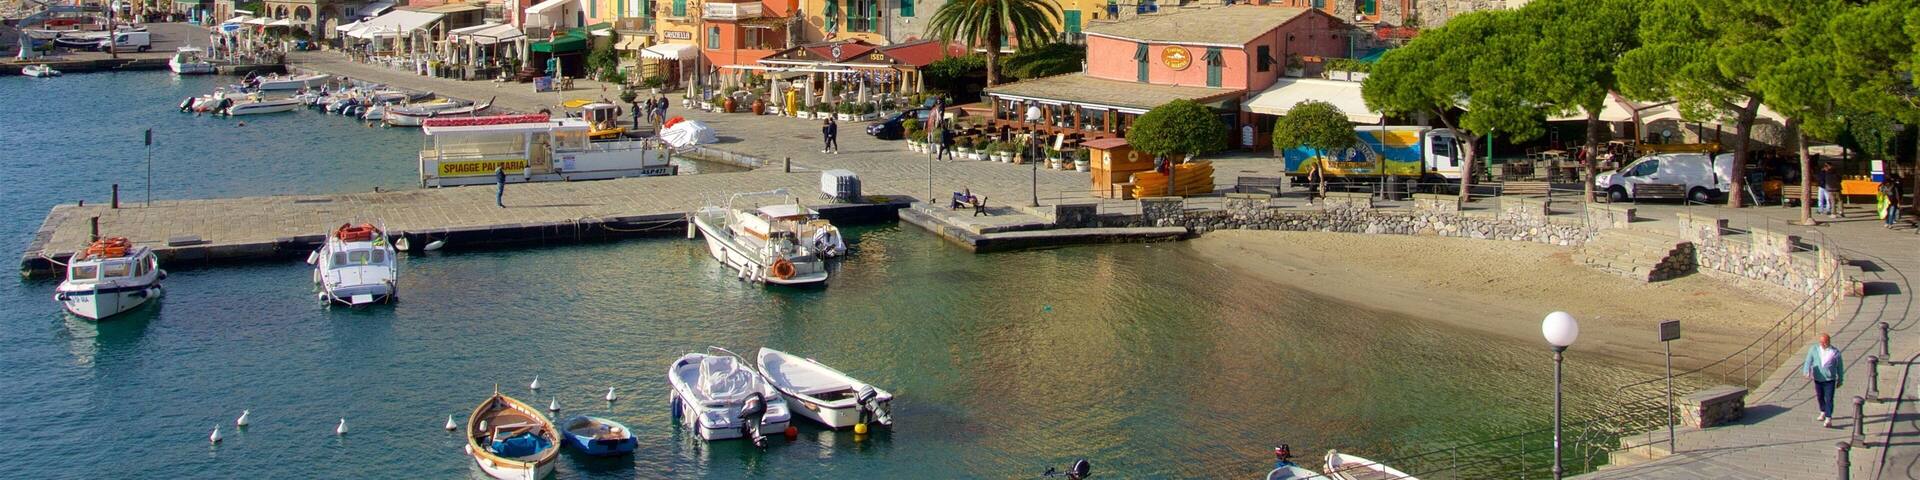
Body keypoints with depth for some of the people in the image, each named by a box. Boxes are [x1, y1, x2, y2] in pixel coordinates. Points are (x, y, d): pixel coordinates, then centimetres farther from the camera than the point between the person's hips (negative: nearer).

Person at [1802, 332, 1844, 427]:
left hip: (1829, 380, -3)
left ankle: (1828, 419, -6)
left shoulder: (1835, 352, -7)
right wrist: (1807, 372, -30)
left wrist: (1840, 380, 8)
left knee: (1829, 399, -7)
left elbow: (1840, 367, 3)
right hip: (1817, 379, 3)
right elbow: (1808, 361, -12)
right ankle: (1823, 412, 40)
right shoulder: (1814, 349, -3)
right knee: (1820, 397, 18)